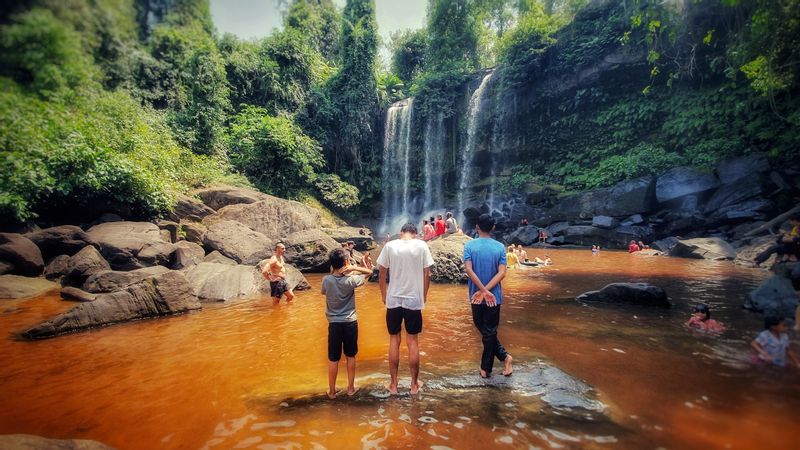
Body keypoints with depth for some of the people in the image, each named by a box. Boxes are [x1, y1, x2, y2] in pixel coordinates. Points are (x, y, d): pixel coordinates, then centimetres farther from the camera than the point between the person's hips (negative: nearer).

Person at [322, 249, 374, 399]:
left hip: (334, 324, 0)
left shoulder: (326, 280, -11)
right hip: (350, 323, 0)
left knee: (333, 359, 11)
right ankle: (350, 387, 27)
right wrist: (354, 268, -14)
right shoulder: (351, 280, -13)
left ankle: (332, 391, 23)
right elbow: (369, 271, 1)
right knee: (350, 356, 17)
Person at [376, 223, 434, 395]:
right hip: (414, 300, 0)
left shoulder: (390, 246, -4)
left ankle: (393, 384, 21)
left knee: (394, 340, 13)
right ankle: (414, 384, 23)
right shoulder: (421, 245, -5)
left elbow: (381, 273, 0)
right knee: (413, 342, 11)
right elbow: (427, 274, -2)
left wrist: (383, 295, 13)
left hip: (393, 300, 1)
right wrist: (424, 295, 11)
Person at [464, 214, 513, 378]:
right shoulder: (500, 247, -3)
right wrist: (486, 291, -15)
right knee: (490, 332, 12)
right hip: (494, 297, 1)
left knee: (485, 331, 17)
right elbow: (502, 273, -13)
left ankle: (504, 356, 13)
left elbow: (468, 269, -18)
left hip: (476, 296, -1)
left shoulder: (469, 245, -7)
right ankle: (486, 369, 16)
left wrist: (483, 291, -18)